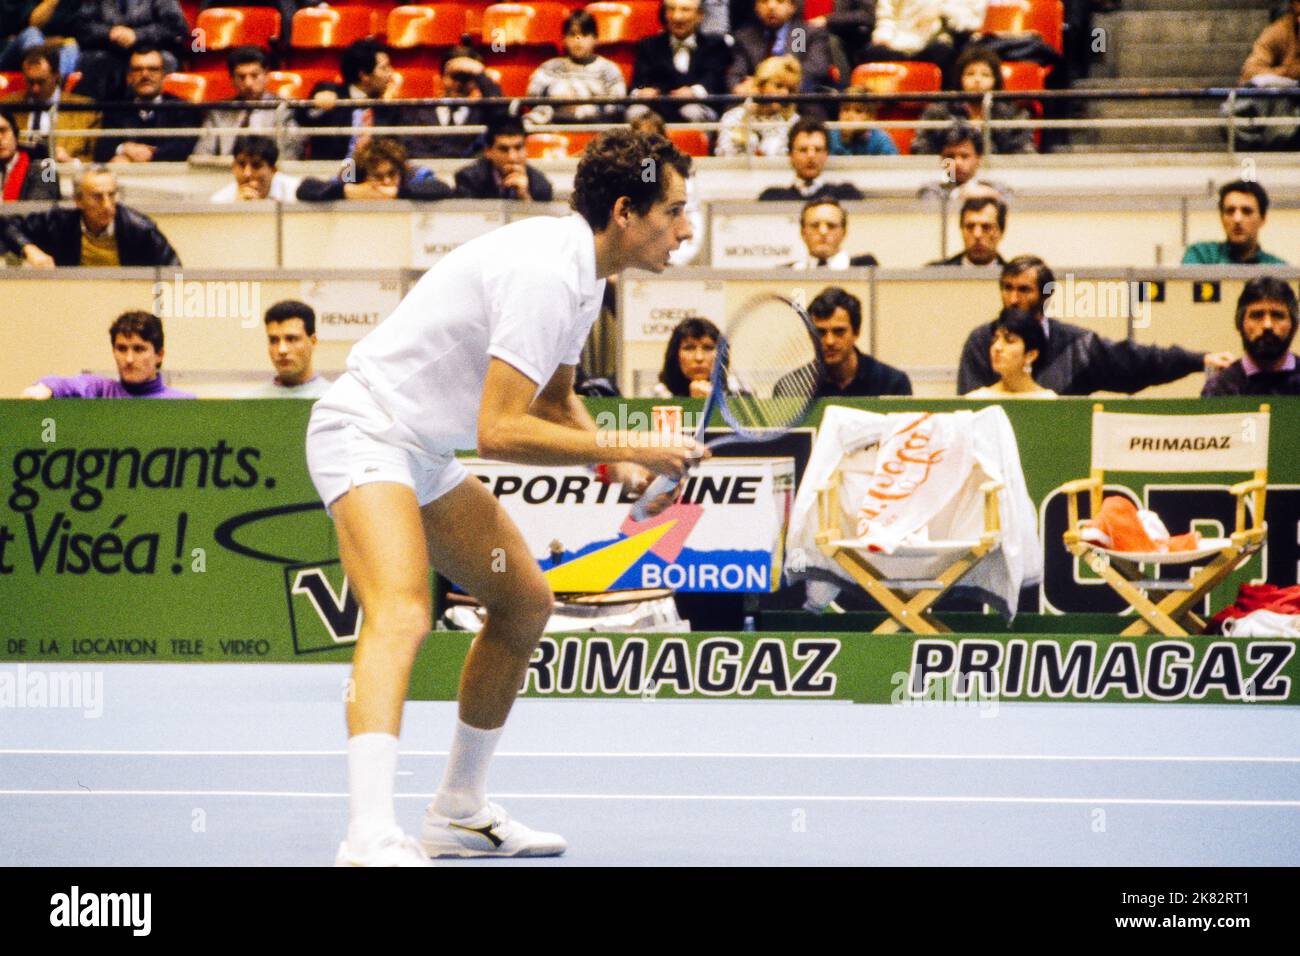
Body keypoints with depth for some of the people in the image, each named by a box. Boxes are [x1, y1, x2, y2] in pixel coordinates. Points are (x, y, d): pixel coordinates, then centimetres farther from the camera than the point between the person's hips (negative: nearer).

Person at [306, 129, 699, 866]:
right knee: (402, 614, -30)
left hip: (428, 457, 11)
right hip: (366, 435, -11)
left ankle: (461, 815, 26)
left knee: (527, 603, 18)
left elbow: (555, 403, 19)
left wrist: (623, 463, 1)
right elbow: (501, 431, -29)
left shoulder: (581, 271, 6)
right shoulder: (544, 273, -25)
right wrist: (627, 445, -24)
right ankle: (372, 836, -45)